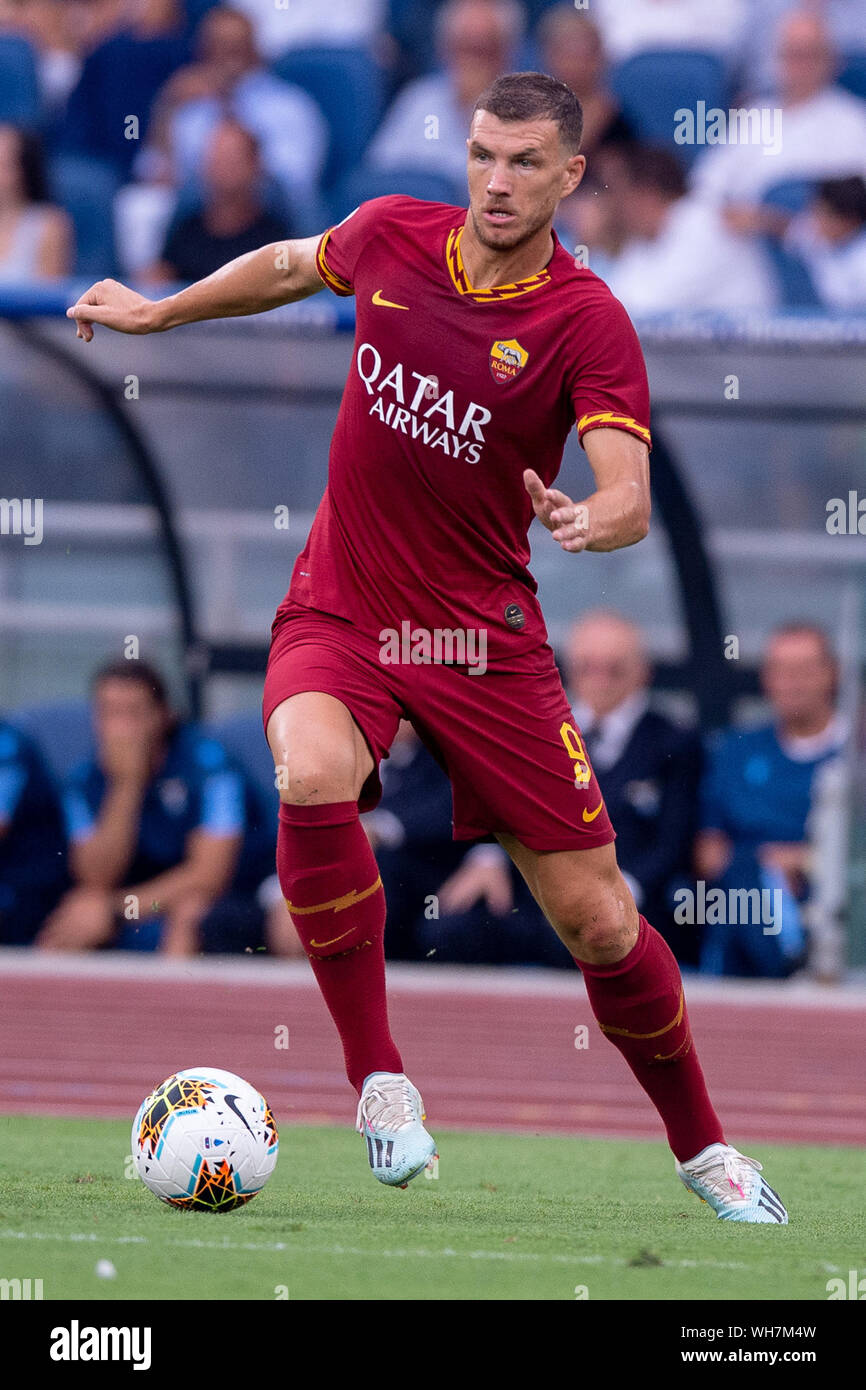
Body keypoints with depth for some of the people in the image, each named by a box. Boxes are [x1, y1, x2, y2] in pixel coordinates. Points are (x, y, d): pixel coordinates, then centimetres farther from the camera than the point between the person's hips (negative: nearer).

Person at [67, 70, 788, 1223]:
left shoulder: (587, 323, -14)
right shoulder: (392, 235, -3)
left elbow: (629, 496, -26)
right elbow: (289, 267, 21)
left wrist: (593, 518, -48)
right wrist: (159, 311, 28)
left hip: (483, 634, -2)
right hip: (337, 612, 2)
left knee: (597, 920, 0)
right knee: (313, 777, -33)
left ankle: (701, 1146, 24)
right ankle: (377, 1074, -18)